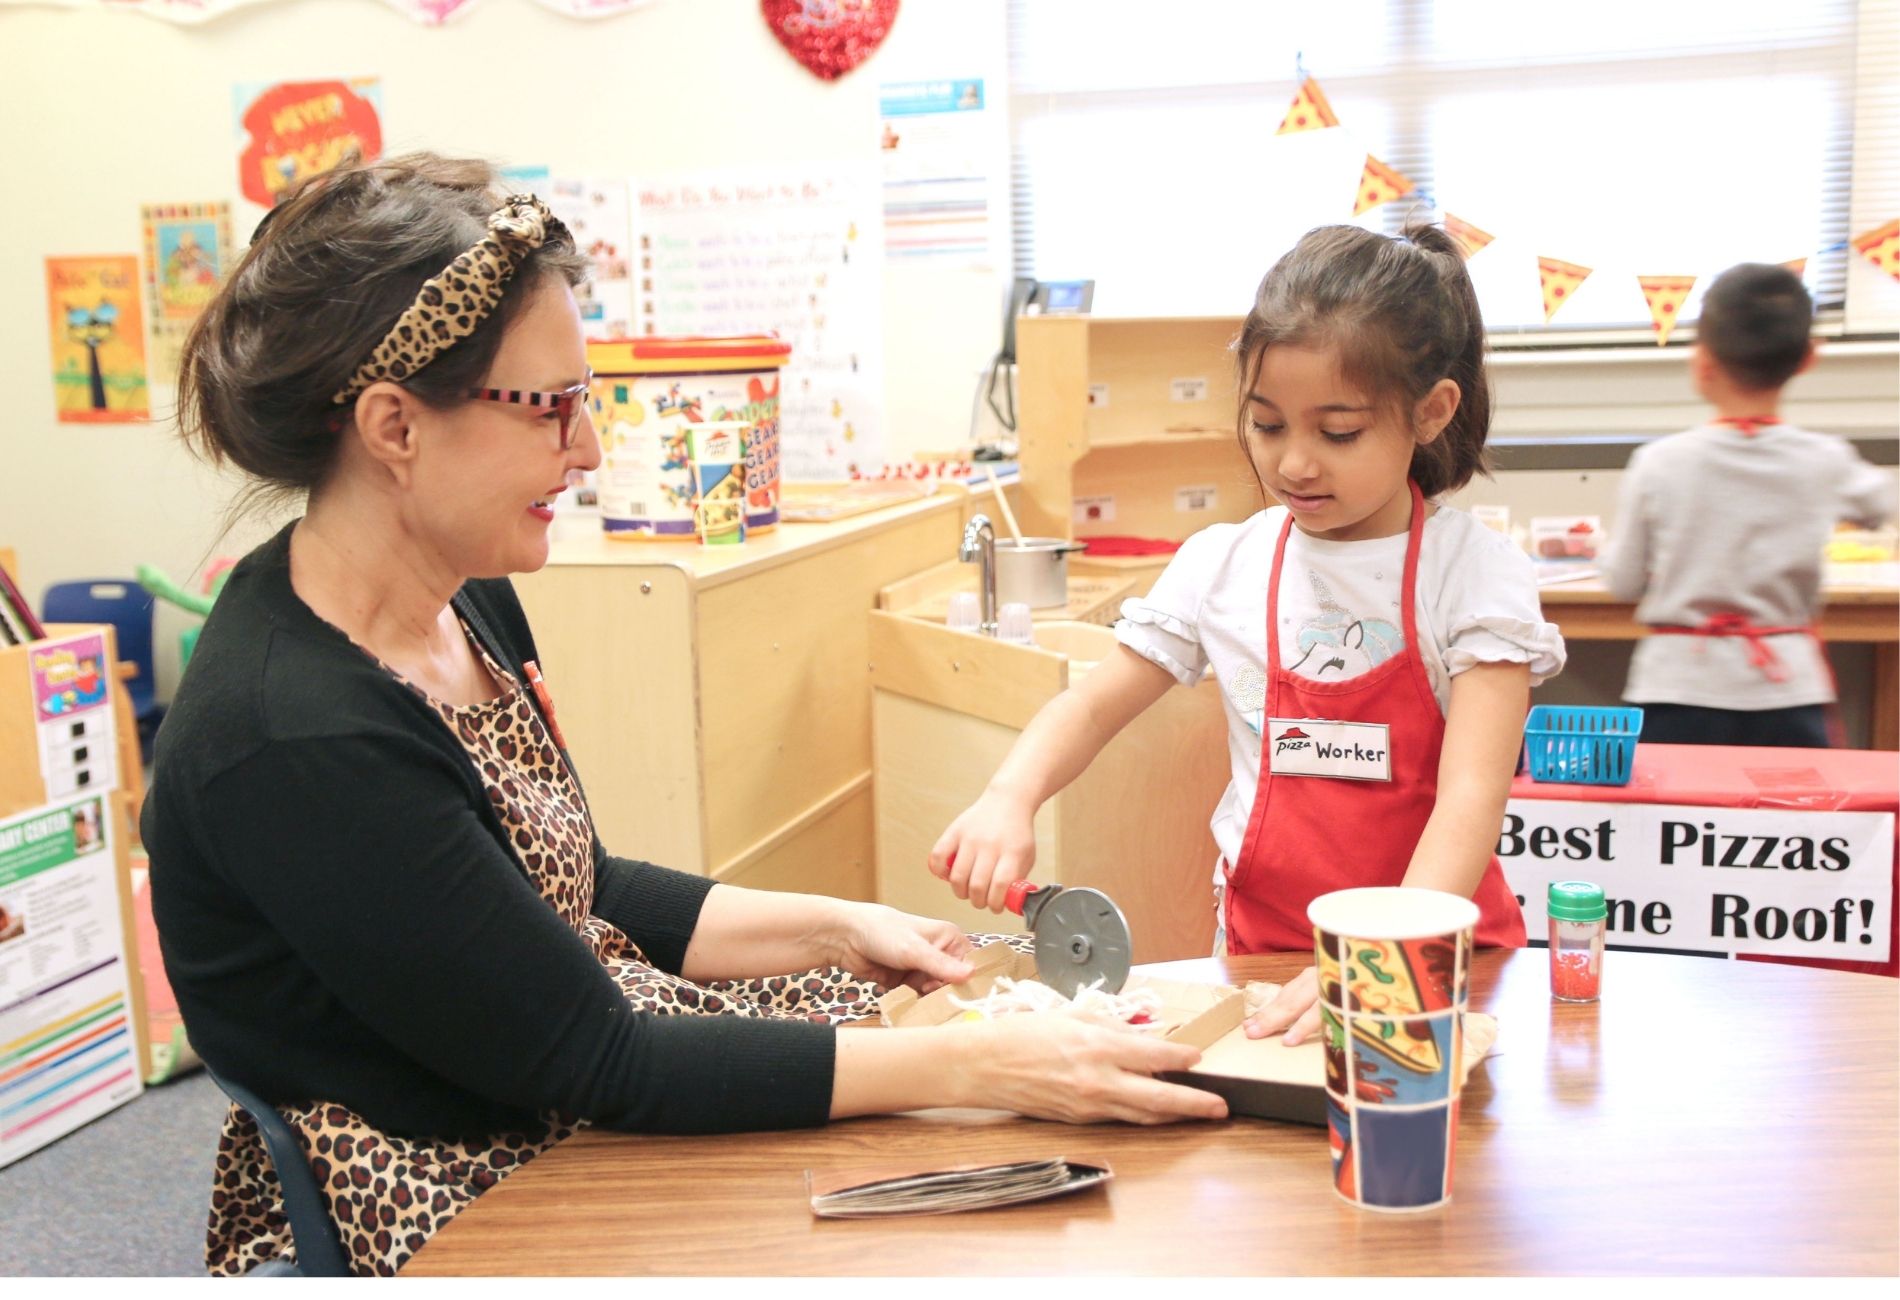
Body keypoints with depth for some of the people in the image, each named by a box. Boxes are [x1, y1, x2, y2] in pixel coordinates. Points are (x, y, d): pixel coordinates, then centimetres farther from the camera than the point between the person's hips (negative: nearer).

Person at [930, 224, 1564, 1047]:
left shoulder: (1476, 574, -6)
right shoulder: (1224, 566, 3)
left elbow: (1471, 796, -15)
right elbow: (1094, 705, 9)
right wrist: (1009, 797, -11)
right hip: (1264, 943, 2)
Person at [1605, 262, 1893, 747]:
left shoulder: (1658, 463, -9)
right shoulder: (1824, 462, -4)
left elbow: (1623, 583, 0)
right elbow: (1879, 504, 20)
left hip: (1679, 694, -1)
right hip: (1786, 694, 1)